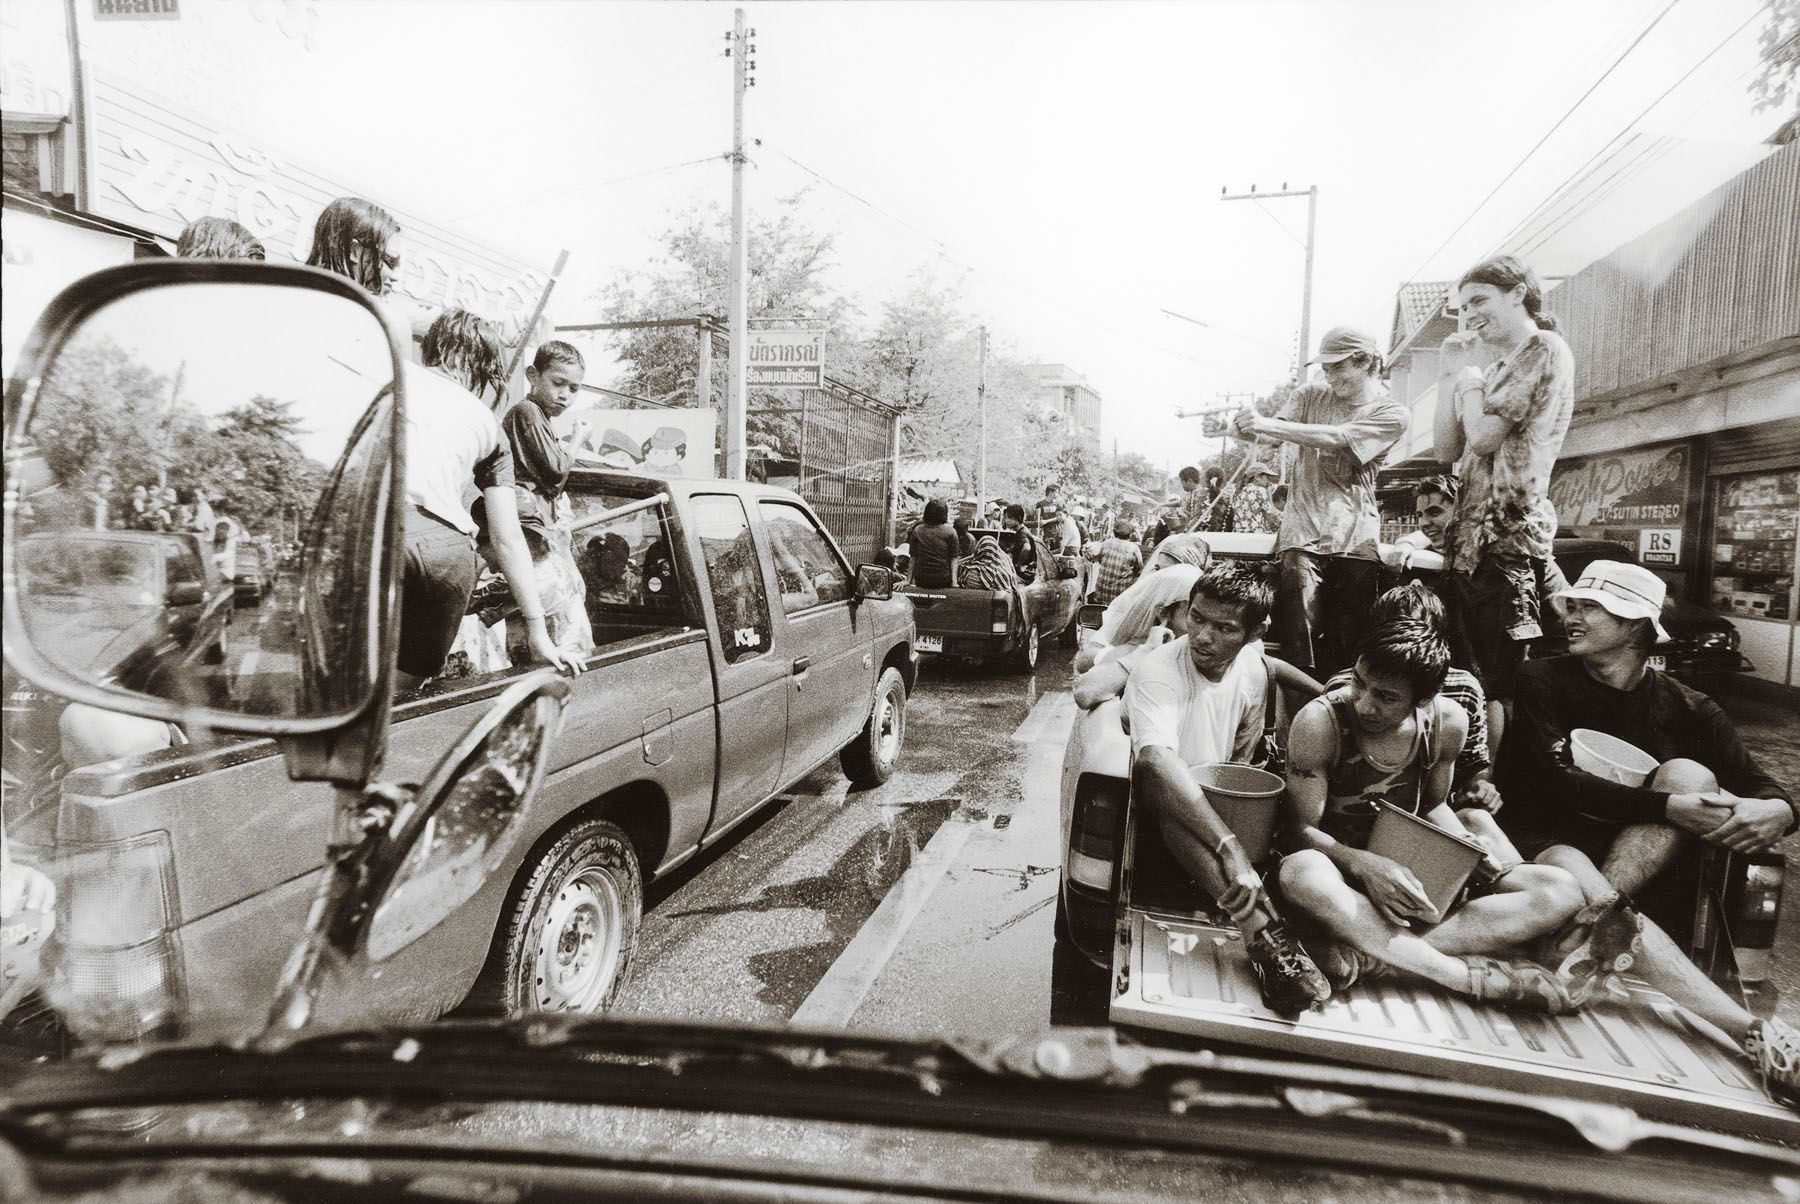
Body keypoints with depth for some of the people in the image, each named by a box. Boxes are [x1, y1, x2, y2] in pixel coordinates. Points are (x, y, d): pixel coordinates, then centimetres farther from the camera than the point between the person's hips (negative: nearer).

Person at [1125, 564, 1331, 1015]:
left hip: (1222, 807, 7)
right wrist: (1231, 849, -51)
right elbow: (1158, 762, -43)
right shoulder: (1157, 672, -24)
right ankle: (1263, 934, -47)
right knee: (1166, 795, -41)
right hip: (1159, 822, -7)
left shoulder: (1253, 670, -2)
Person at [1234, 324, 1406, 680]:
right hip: (1304, 530, 1)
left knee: (1346, 641, 1)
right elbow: (1274, 436, 1)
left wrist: (1268, 424, -20)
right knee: (1300, 635, -12)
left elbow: (1335, 438, -12)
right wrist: (1248, 426, -23)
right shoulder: (1311, 396, 13)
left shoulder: (1391, 415, 3)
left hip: (1355, 537, 0)